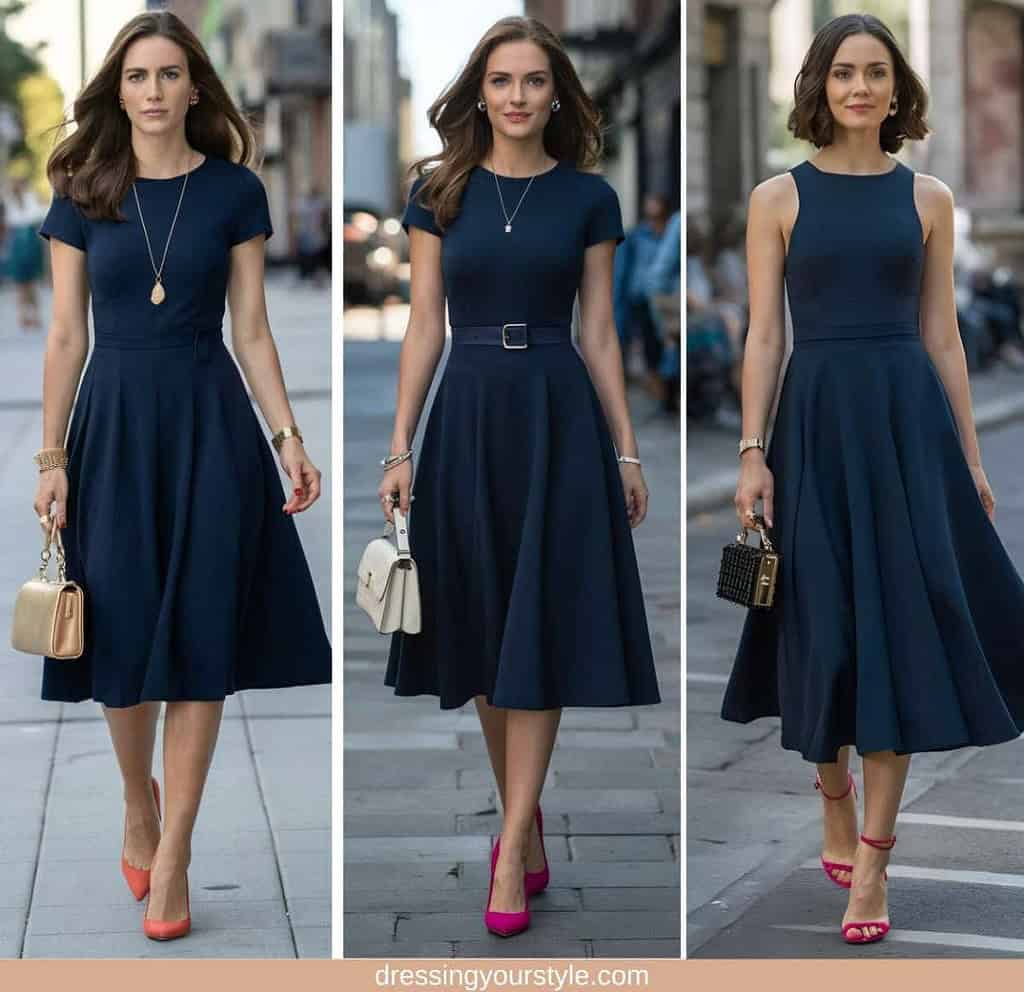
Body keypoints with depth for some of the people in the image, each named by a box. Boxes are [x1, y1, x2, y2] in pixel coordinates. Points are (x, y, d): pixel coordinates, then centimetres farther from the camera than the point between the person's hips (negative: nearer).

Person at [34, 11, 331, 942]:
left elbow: (251, 330, 2)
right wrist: (52, 459, -1)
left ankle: (172, 855, 4)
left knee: (201, 632, -2)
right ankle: (139, 808, 28)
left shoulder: (235, 192, 1)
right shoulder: (82, 195, 2)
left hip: (210, 420, 0)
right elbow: (66, 336, 3)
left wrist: (288, 436, -7)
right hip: (114, 420, 1)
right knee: (124, 630, 3)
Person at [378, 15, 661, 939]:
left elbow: (600, 334, 5)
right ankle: (527, 821, 22)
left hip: (559, 416, -1)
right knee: (485, 629, 8)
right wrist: (401, 447, -3)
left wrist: (627, 451, 3)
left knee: (541, 631, -5)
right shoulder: (440, 191, 4)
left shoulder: (589, 197, 2)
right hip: (466, 413, 2)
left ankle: (513, 846, -3)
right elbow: (424, 327, 3)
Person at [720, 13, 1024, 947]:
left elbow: (942, 335, 9)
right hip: (816, 420, -1)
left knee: (903, 625, -5)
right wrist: (753, 453, -7)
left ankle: (871, 864, -3)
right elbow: (764, 336, 1)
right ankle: (838, 814, 27)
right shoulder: (779, 198, 3)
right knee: (827, 626, 4)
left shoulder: (927, 198, 7)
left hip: (910, 416, 1)